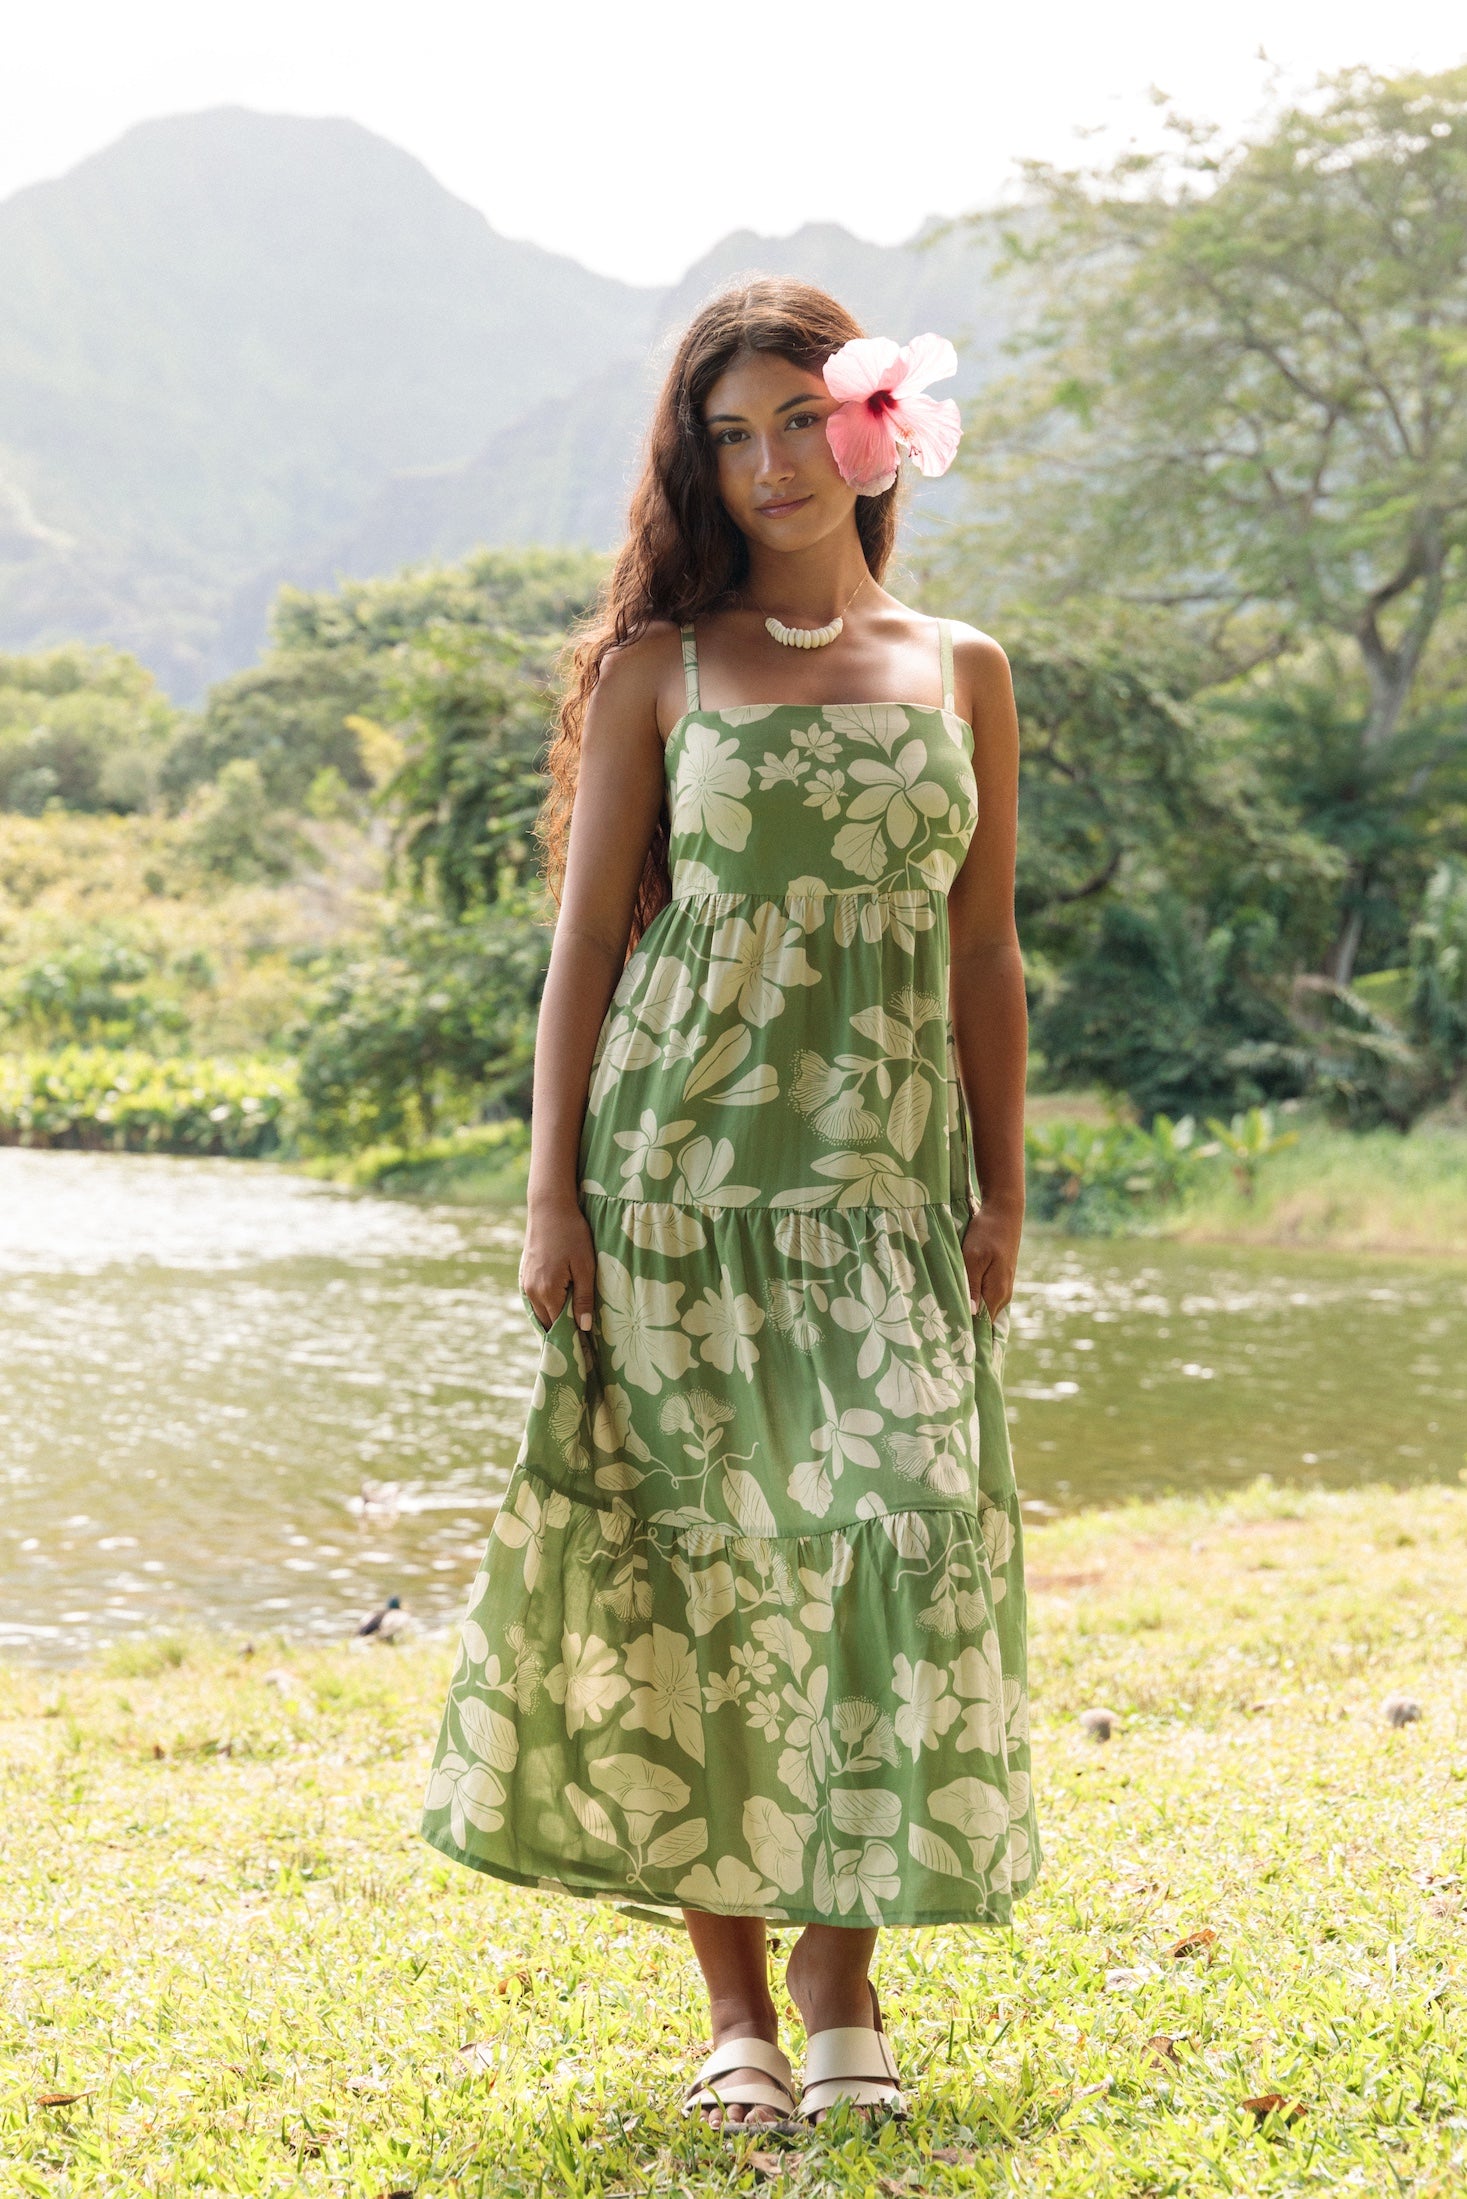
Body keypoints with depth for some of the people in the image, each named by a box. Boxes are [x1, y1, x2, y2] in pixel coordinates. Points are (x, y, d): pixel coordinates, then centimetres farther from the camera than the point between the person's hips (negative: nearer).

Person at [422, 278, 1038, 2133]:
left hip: (886, 1182, 2)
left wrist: (1002, 1193, 6)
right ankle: (737, 2007, 9)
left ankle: (845, 1987, 9)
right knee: (698, 1562, -1)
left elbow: (985, 953, 12)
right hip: (681, 1175, -2)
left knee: (896, 1547, -5)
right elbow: (585, 940, 2)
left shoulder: (961, 674, 11)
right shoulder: (659, 668, 4)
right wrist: (551, 1197, -5)